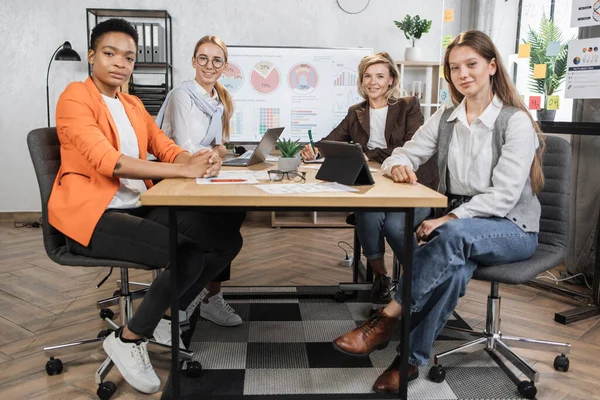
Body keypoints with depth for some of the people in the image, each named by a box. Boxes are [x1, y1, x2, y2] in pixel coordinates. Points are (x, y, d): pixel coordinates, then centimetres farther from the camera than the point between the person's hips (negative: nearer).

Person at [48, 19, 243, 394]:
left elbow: (168, 150, 11)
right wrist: (184, 170, -24)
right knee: (187, 254, -26)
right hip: (93, 215, -7)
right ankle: (129, 339, -5)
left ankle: (175, 309, 12)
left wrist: (199, 159, -14)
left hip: (139, 208, 7)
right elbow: (109, 162, -20)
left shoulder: (133, 105, 20)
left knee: (227, 241, -10)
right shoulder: (75, 97, -5)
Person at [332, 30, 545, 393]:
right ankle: (411, 358, -22)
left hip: (511, 228, -5)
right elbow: (405, 154, 7)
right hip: (456, 222, 5)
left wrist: (449, 220, -29)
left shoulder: (516, 121, -12)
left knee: (453, 237, -37)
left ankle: (386, 320, -28)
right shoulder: (445, 118, 6)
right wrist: (398, 165, -19)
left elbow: (504, 196, -20)